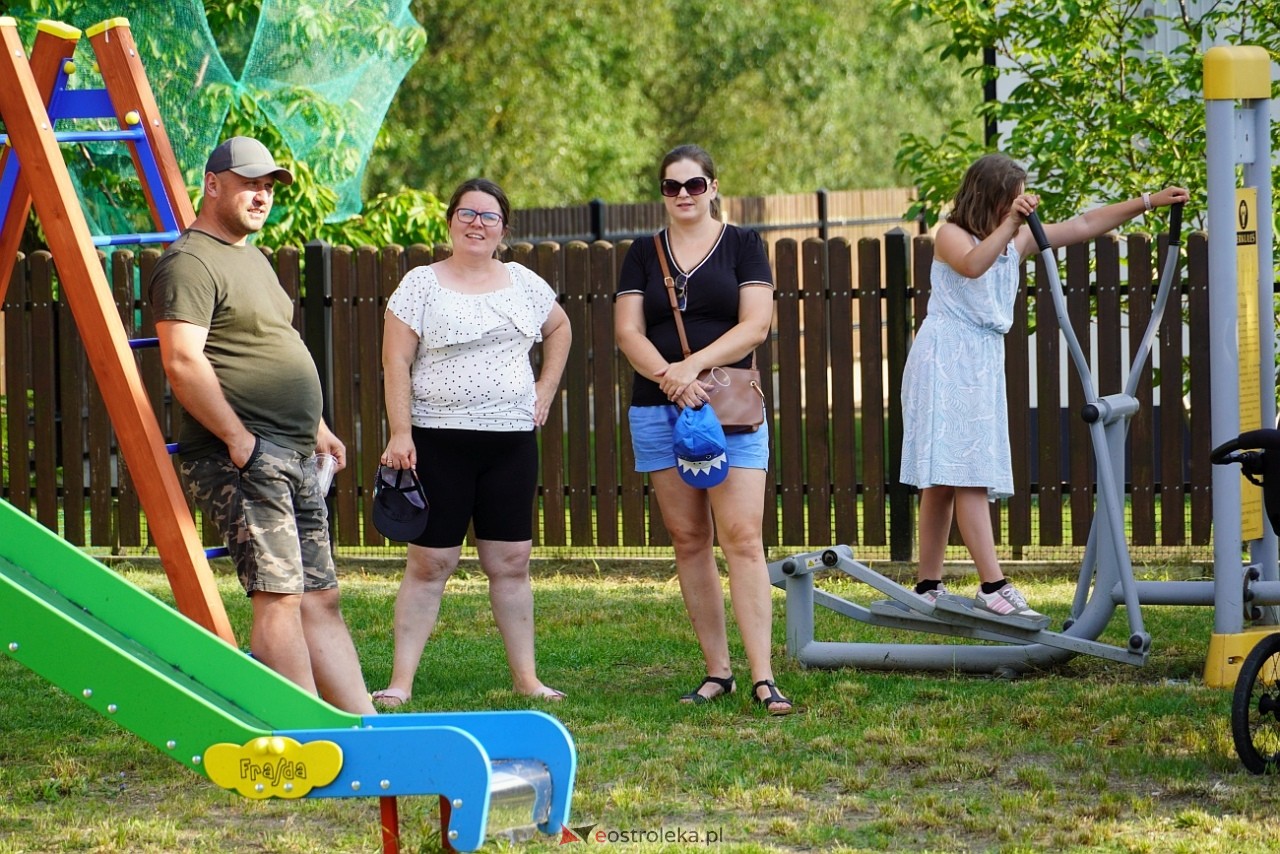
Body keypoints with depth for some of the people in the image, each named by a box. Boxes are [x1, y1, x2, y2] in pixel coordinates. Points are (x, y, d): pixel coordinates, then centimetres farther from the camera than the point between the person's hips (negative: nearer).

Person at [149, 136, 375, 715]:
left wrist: (315, 427, 26)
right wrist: (238, 439, -21)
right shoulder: (190, 263, -10)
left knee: (320, 599, 8)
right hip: (241, 459, -10)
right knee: (280, 596, -14)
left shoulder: (253, 260, 23)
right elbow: (182, 362, -21)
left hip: (292, 458, 10)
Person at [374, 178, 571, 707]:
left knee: (511, 562, 6)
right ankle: (401, 681, -2)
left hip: (512, 442, 4)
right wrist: (400, 433, -13)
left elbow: (559, 330, 28)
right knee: (430, 562, -4)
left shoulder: (523, 283, 11)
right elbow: (396, 362, -5)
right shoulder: (421, 285, -1)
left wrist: (546, 389, 16)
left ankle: (526, 678, 12)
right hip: (440, 441, -4)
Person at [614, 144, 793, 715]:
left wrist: (695, 366, -16)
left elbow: (755, 325, -4)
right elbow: (627, 331, 3)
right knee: (689, 541, 4)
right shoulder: (644, 255, 12)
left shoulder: (742, 246, 6)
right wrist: (668, 376, -15)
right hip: (658, 410, 3)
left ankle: (763, 678, -14)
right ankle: (717, 672, 10)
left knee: (742, 538, -11)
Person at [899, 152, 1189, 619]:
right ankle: (993, 586, -21)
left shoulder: (1019, 240, 13)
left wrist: (1147, 201, 11)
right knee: (965, 473, -14)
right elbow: (972, 265, -29)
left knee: (947, 480, 7)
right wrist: (1010, 222, -37)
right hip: (945, 360, -8)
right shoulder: (951, 235, -7)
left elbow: (1084, 224, 14)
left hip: (985, 362, 8)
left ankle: (929, 586, 8)